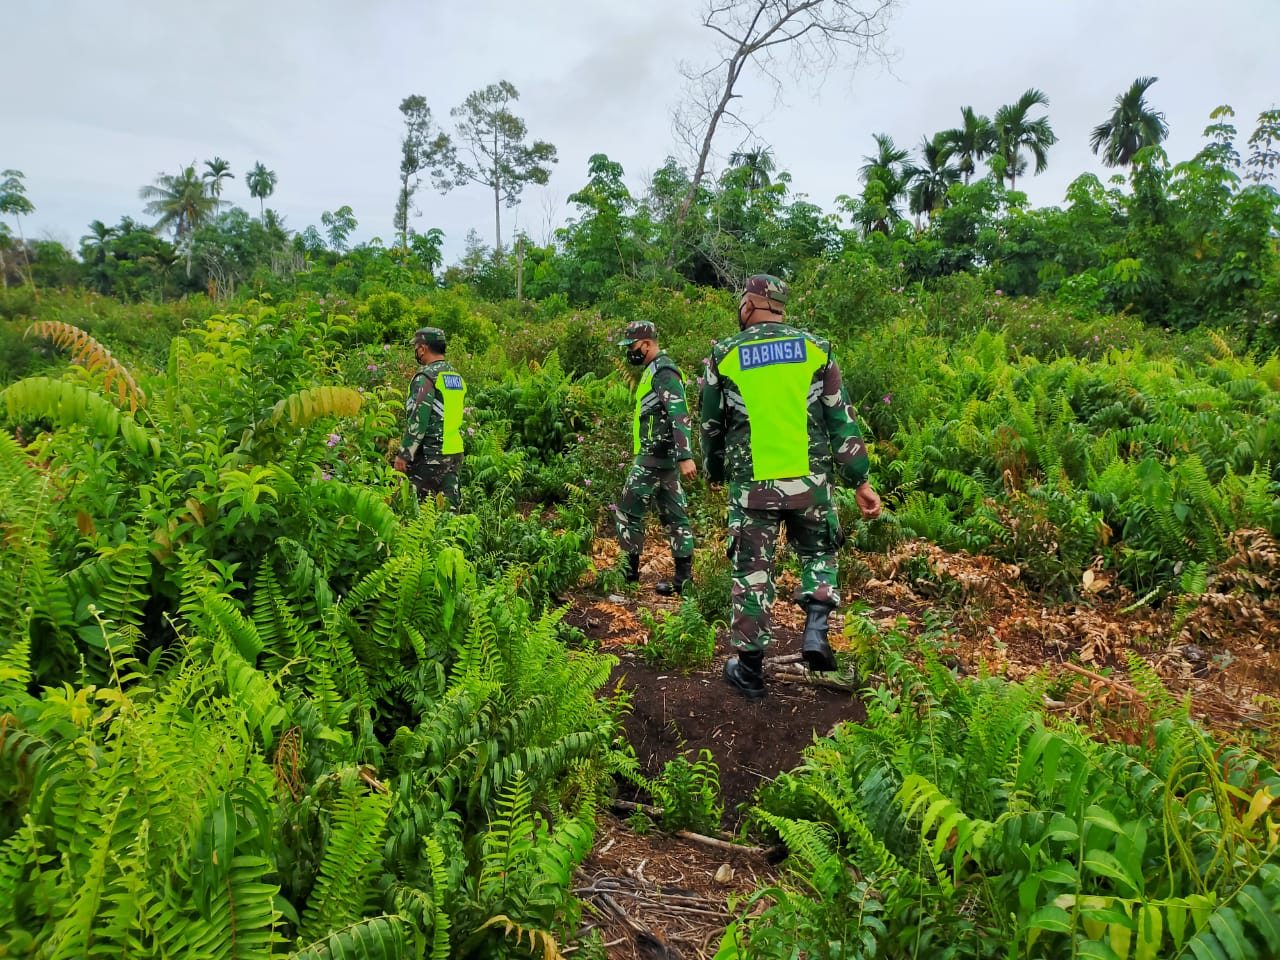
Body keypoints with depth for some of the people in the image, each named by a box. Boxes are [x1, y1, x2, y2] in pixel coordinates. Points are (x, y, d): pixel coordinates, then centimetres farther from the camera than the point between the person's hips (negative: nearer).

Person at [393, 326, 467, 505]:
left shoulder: (426, 377, -12)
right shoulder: (457, 376, 14)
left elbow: (418, 420, -18)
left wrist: (404, 454, -14)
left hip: (430, 454, -8)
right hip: (455, 452, 8)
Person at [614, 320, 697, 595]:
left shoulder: (662, 371, -14)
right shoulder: (655, 370, 18)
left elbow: (680, 415, -24)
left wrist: (685, 457, -31)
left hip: (654, 457, -10)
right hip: (662, 456, 10)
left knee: (628, 510, -1)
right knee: (673, 514, 8)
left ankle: (630, 570, 8)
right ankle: (684, 576, 10)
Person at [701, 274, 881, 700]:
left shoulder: (724, 355, 1)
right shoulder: (815, 349, 2)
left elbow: (711, 424, 10)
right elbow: (842, 420, 2)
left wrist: (714, 473, 27)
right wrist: (860, 480, 7)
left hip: (752, 484, -1)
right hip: (809, 480, 1)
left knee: (752, 571, 9)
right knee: (818, 553, 22)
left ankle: (749, 668, 16)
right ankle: (816, 630, 2)